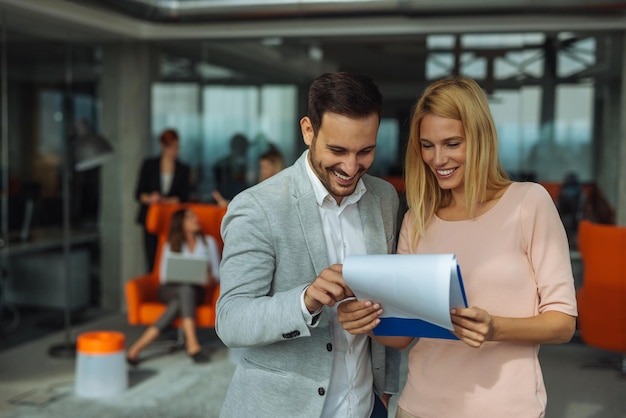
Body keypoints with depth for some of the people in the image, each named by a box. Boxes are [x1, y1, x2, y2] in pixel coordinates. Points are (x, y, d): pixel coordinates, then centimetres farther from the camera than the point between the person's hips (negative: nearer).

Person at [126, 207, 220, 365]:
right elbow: (163, 276, 8)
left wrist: (210, 279, -14)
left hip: (196, 291, 1)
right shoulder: (171, 246, 16)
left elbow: (217, 273, 11)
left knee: (179, 303, -37)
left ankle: (137, 347, -43)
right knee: (186, 288, -39)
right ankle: (193, 345, -49)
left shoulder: (208, 242, 17)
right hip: (171, 289, -1)